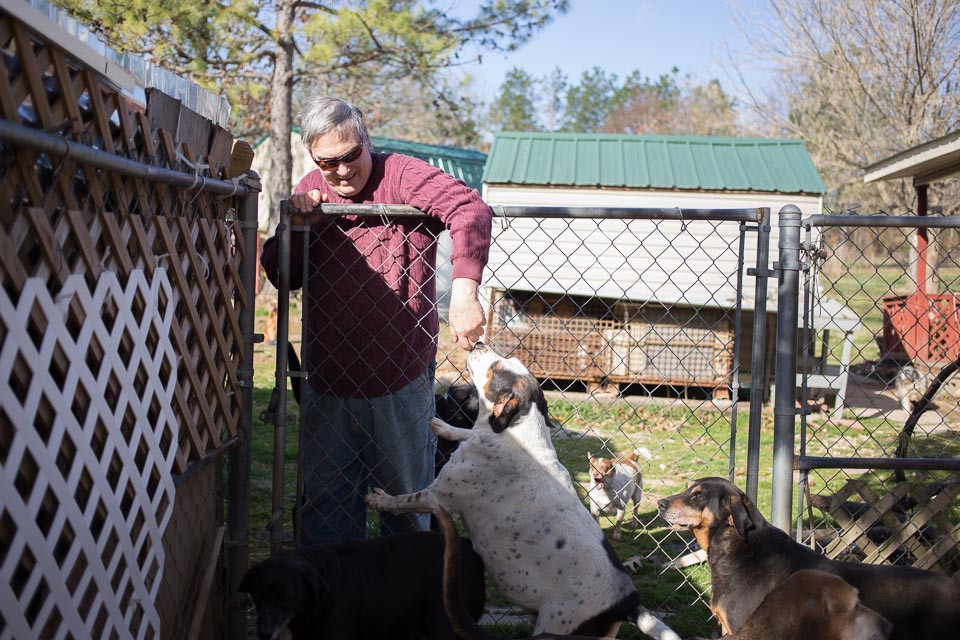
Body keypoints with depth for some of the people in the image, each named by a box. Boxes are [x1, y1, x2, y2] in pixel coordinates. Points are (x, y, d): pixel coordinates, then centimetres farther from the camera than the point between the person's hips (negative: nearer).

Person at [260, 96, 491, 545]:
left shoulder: (401, 176, -7)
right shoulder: (311, 191, 9)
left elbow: (470, 210, -24)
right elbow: (280, 275, 10)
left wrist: (463, 293, -38)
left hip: (401, 381, -4)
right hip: (328, 380, 4)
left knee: (406, 501, 10)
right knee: (325, 503, 10)